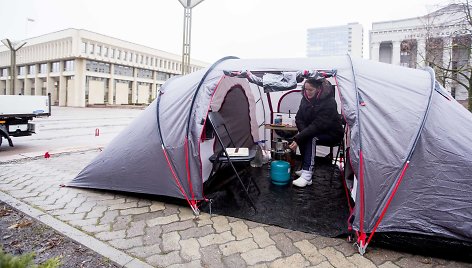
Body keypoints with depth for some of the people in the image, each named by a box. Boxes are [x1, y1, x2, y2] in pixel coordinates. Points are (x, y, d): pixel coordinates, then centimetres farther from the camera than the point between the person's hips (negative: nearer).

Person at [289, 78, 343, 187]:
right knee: (305, 135, -23)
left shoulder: (329, 102, -27)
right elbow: (299, 118, -2)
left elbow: (317, 125, -34)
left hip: (332, 133, -6)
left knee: (311, 137, -32)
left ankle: (307, 174, -33)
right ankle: (306, 168, -10)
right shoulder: (305, 99, -7)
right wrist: (304, 132, -22)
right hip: (313, 130, 7)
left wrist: (298, 139, -38)